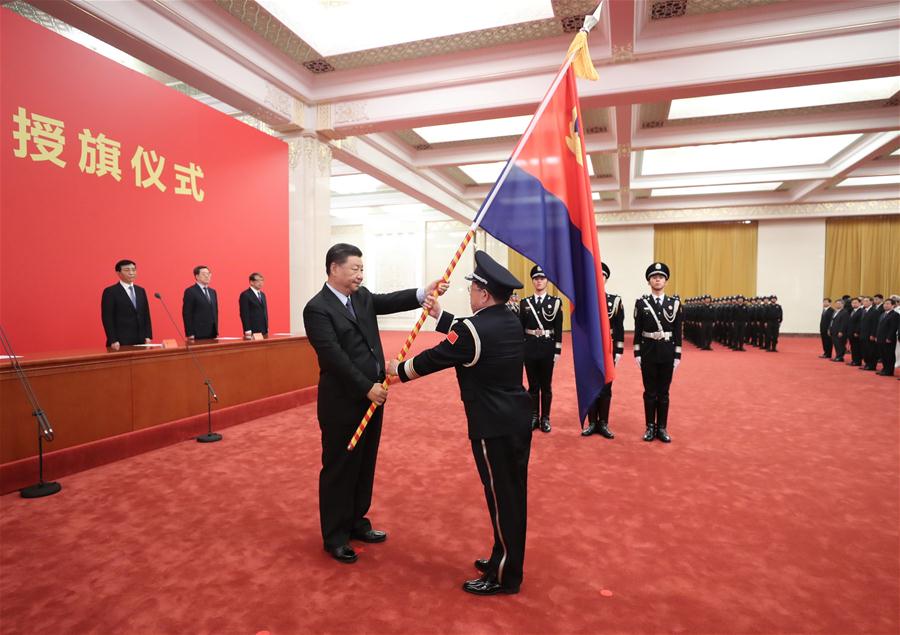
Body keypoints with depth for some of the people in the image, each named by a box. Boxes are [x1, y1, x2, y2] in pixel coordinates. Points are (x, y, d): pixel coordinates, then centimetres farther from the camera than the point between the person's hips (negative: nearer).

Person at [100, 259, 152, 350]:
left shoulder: (141, 291, 14)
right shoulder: (110, 292, -2)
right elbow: (107, 319, -7)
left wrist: (148, 336, 4)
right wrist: (113, 341, -14)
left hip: (141, 341, 5)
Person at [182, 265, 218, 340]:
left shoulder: (212, 291, 16)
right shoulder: (190, 291, -5)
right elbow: (187, 314, -9)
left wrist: (216, 331, 12)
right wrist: (190, 334, -14)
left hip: (212, 333, 6)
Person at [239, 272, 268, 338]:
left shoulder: (262, 295, 17)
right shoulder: (245, 295, -7)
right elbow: (244, 314, -13)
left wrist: (267, 328, 14)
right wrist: (248, 331, -18)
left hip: (264, 331, 7)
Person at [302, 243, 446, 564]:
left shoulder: (362, 296, 10)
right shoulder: (317, 308, -15)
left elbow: (389, 301, -4)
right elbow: (334, 356, -20)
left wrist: (423, 293, -20)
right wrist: (367, 388, -21)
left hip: (371, 394, 8)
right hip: (342, 402, -8)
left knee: (365, 465, 18)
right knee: (339, 468, 7)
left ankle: (356, 522, 35)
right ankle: (335, 536, 23)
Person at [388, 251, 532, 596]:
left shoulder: (474, 329, -20)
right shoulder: (510, 320, 4)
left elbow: (432, 360, -9)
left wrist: (397, 369, 8)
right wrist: (437, 314, 23)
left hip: (494, 426, -9)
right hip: (516, 419, 9)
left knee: (501, 497, 5)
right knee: (511, 494, 19)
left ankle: (504, 576, 23)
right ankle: (505, 561, 37)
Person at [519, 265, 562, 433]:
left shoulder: (556, 302, 0)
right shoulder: (525, 303, 4)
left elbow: (558, 329, -1)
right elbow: (521, 328, 5)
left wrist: (557, 351, -5)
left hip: (548, 348, -1)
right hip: (530, 348, 1)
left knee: (546, 386, 7)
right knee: (533, 385, 9)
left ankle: (545, 418, 18)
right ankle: (534, 417, 20)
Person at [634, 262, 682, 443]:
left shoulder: (675, 302, 2)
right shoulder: (641, 303, -1)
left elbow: (678, 331, 2)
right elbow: (638, 331, 0)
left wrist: (677, 355, -1)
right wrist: (637, 353, -4)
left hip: (667, 352, 1)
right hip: (648, 351, -1)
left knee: (663, 393, 8)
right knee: (650, 392, 6)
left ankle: (662, 428, 17)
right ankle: (650, 427, 17)